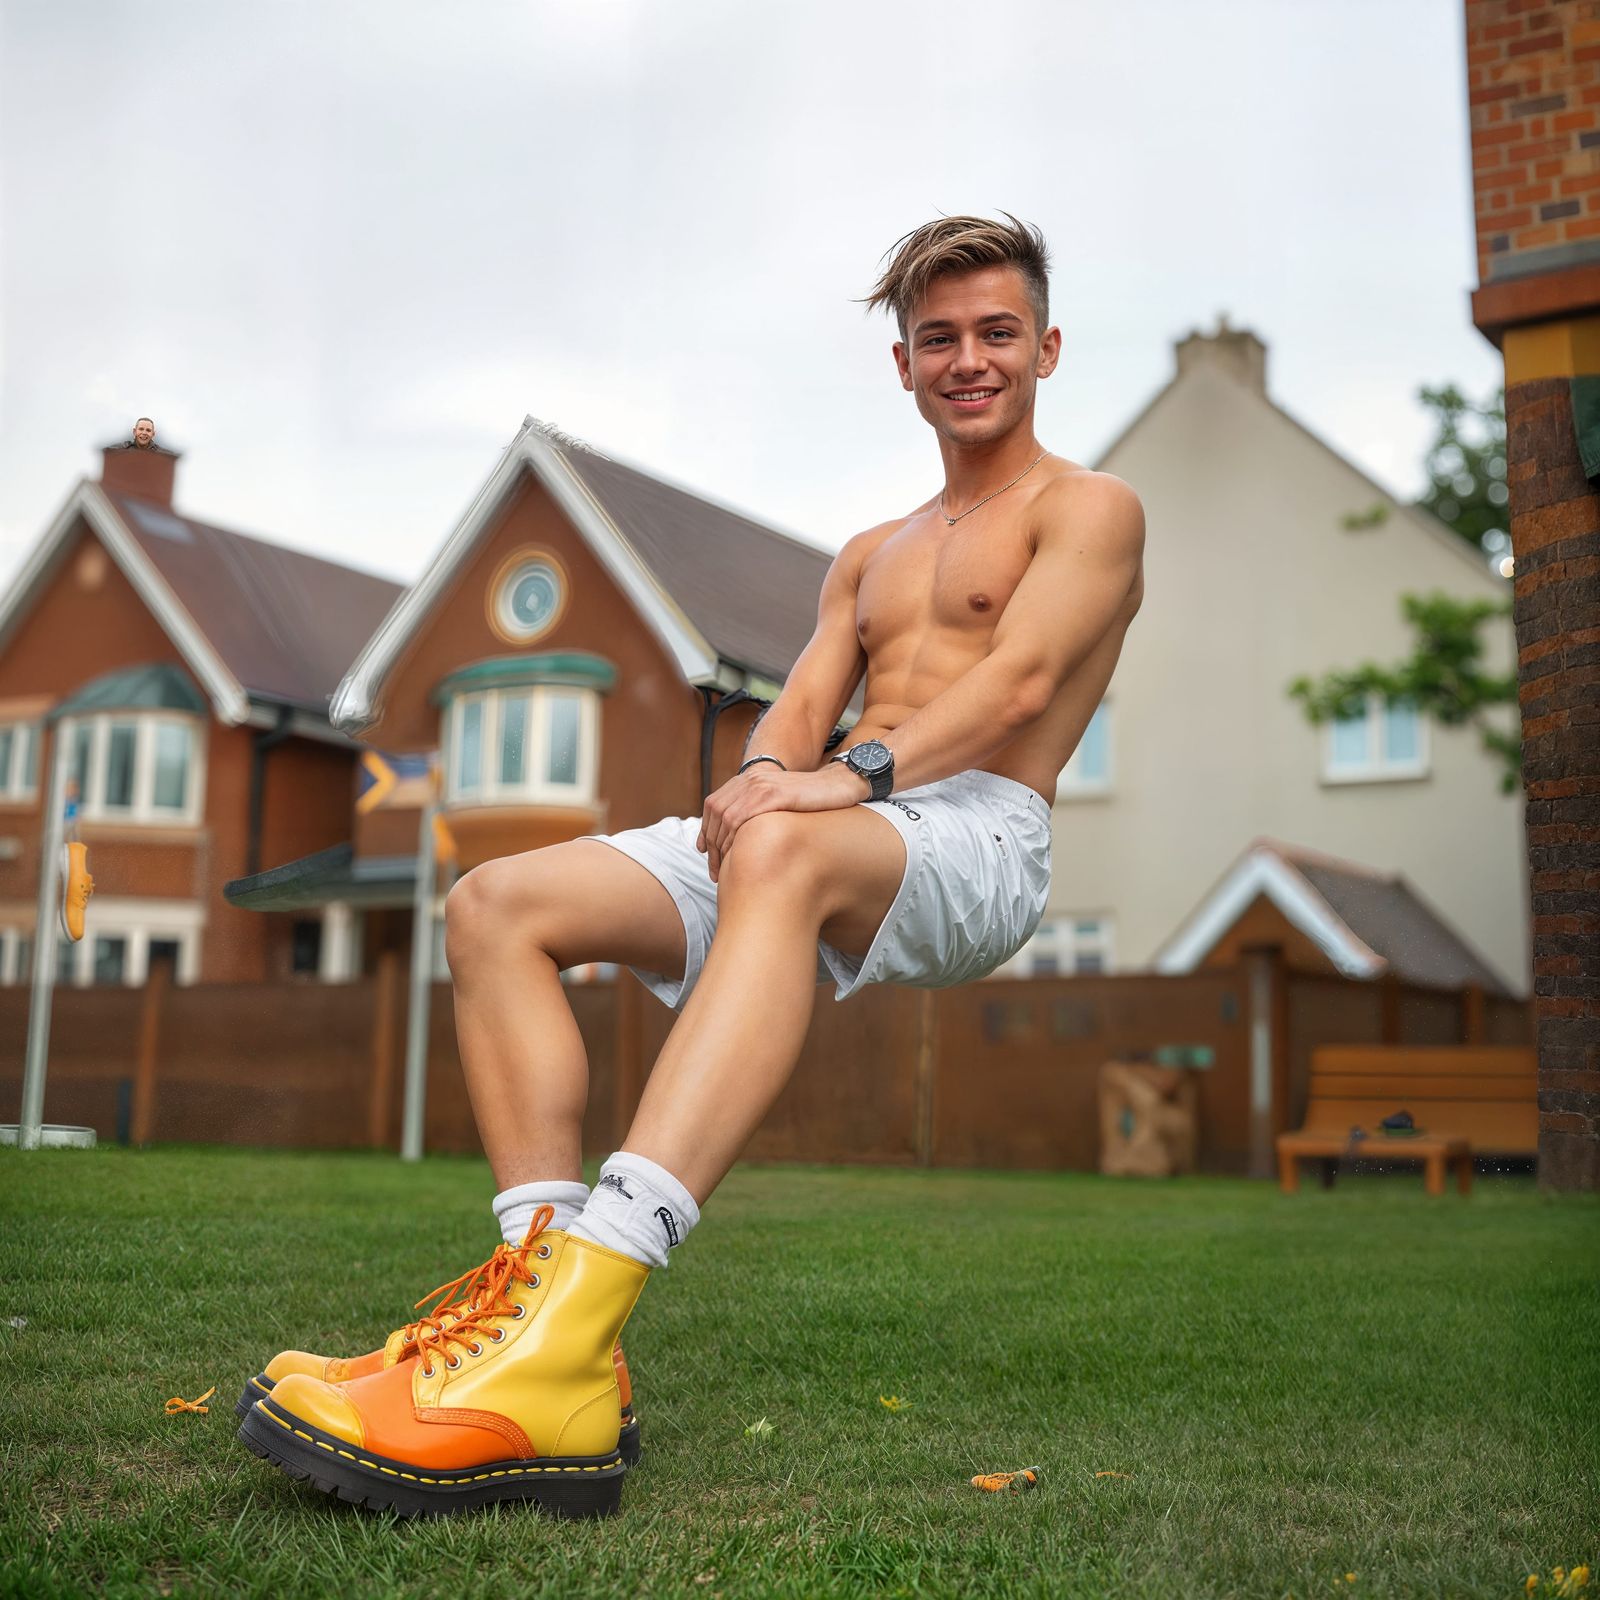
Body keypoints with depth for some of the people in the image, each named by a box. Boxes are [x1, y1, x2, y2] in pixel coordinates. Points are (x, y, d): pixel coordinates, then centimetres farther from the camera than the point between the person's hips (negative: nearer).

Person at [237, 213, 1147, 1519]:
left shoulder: (1089, 507, 10)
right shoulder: (870, 556, 30)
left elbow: (1023, 677, -9)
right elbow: (805, 699, 15)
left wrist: (861, 770, -25)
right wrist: (764, 772, -10)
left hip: (976, 838, -6)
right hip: (812, 838, 7)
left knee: (780, 856, -42)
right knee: (497, 905, -14)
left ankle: (582, 1303, -53)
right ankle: (555, 1313, -28)